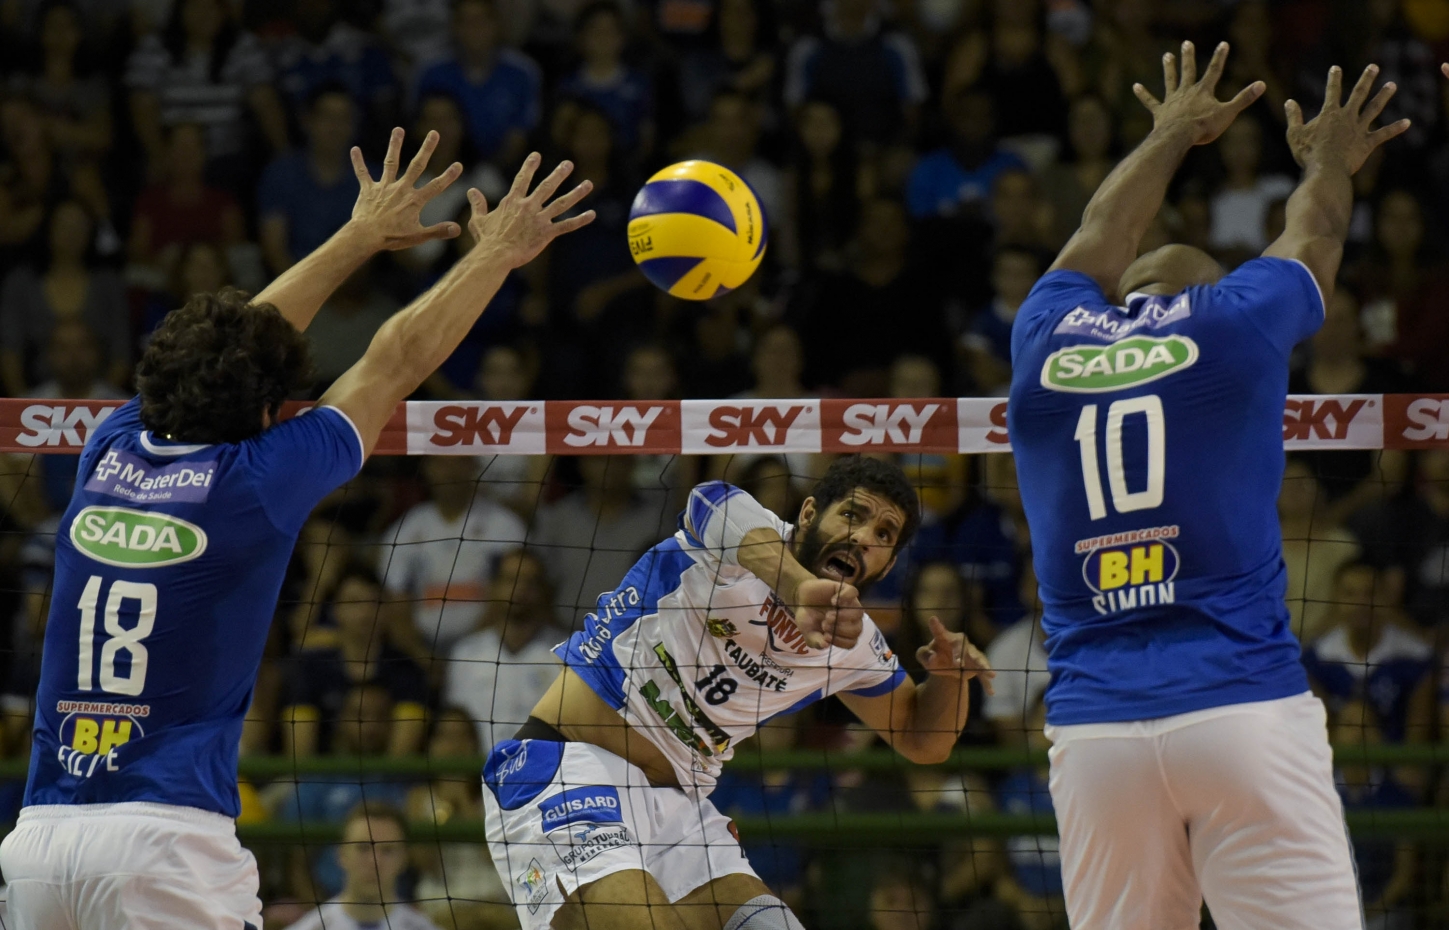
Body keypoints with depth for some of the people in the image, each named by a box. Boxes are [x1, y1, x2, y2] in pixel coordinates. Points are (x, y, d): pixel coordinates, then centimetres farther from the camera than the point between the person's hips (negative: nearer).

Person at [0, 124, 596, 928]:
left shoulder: (111, 455, 10)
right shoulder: (252, 480, -3)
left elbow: (227, 347, 27)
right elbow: (396, 362, 9)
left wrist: (360, 237, 38)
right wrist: (498, 252, 23)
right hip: (165, 832, -6)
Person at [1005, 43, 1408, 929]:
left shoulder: (1045, 345, 12)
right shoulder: (1234, 323, 5)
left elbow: (1101, 239, 34)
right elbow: (1312, 238, 28)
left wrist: (1171, 137, 52)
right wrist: (1329, 165, 50)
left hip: (1096, 731, 3)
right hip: (1246, 709, -3)